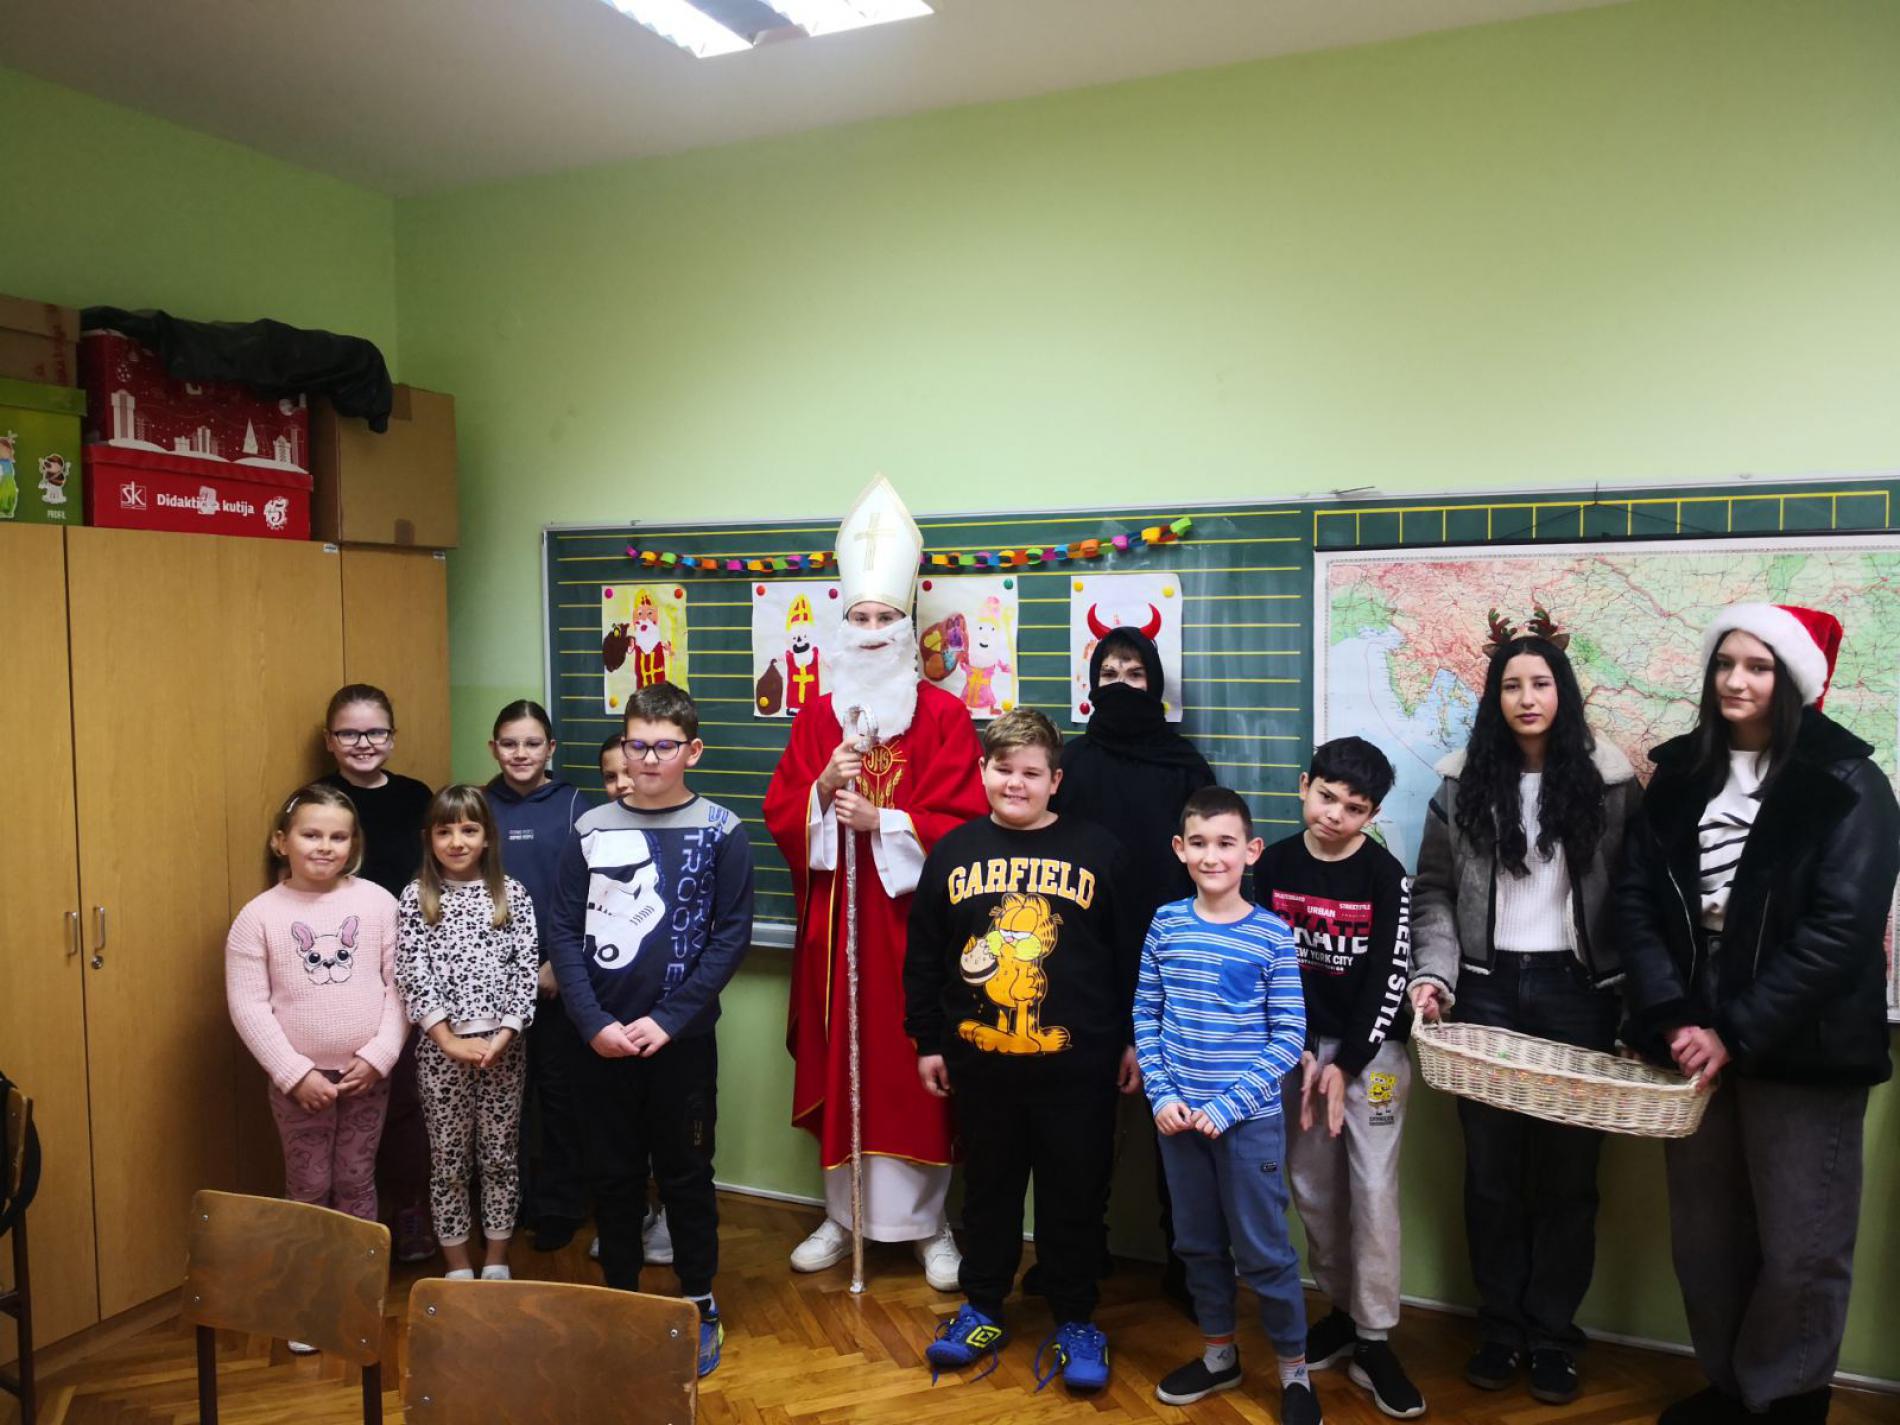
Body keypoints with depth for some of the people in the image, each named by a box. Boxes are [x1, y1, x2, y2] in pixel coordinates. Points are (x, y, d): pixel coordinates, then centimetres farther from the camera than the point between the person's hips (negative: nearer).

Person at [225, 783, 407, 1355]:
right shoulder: (259, 914, -8)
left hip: (368, 1073, 1)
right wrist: (295, 1073, -14)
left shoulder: (377, 902, -5)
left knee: (356, 1183, 13)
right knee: (308, 1188, 10)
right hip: (299, 1080, -1)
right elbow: (247, 1005, -9)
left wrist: (379, 1055, -12)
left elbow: (399, 985, -3)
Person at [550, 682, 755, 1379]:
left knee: (685, 1175, 9)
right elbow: (564, 932, 1)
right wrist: (593, 1022, -10)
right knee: (612, 1175, 13)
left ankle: (700, 1307, 25)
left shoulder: (720, 832, -5)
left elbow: (731, 935, -7)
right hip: (604, 1040, 2)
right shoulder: (591, 830, 2)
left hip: (683, 1040, -2)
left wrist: (667, 1019, -13)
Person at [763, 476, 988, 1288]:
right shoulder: (818, 715, 8)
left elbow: (961, 823, -9)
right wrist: (823, 787, -14)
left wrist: (880, 821, -18)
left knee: (915, 1072, 2)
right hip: (834, 917, 3)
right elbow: (779, 815, 4)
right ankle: (842, 1215, 25)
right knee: (838, 1067, 9)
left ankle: (929, 1225, 18)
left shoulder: (944, 716, -3)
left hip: (911, 916, -3)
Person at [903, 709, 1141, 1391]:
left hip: (1076, 1065, -2)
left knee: (1075, 1195, 10)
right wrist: (927, 1041, 8)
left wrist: (1132, 1040, 0)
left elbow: (1131, 951, 0)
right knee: (987, 1188, 16)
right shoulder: (953, 852, 3)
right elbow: (922, 957, 8)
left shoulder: (1098, 852, -4)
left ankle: (1076, 1321, 27)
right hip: (980, 1061, 2)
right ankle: (982, 1308, 34)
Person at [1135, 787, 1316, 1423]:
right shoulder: (1166, 923, -2)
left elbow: (1288, 1036, -8)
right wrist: (1161, 1094, -7)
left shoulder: (1272, 934, -10)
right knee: (1198, 1242, 17)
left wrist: (1228, 1105, -14)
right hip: (1178, 1115, 3)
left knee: (1264, 1250, 6)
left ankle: (1295, 1371, 26)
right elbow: (1146, 1014, 3)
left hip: (1250, 1118, -3)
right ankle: (1219, 1353, 36)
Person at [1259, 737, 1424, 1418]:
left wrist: (1345, 1065, -14)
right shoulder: (1274, 864, -2)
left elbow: (1388, 978, -11)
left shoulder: (1386, 876, -9)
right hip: (1296, 1043, 3)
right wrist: (1300, 1054, -7)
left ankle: (1373, 1341, 7)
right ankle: (1341, 1310, 25)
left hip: (1369, 1047, -3)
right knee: (1311, 1186, 8)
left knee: (1373, 1190, -4)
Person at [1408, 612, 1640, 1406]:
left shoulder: (1609, 780, 0)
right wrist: (1434, 975, -9)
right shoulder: (1462, 780, 3)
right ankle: (1500, 1327, 23)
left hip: (1578, 992, -1)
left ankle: (1553, 1335, 21)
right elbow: (1434, 892, 4)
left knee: (1568, 1169, 6)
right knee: (1491, 1167, 8)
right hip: (1488, 988, 1)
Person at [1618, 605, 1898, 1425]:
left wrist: (1737, 1034, -17)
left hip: (1800, 1048, -4)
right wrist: (1675, 1019, -12)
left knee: (1800, 1248, 4)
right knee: (1705, 1236, 13)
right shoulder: (1681, 774, 7)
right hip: (1692, 1036, 4)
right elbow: (1636, 899, 1)